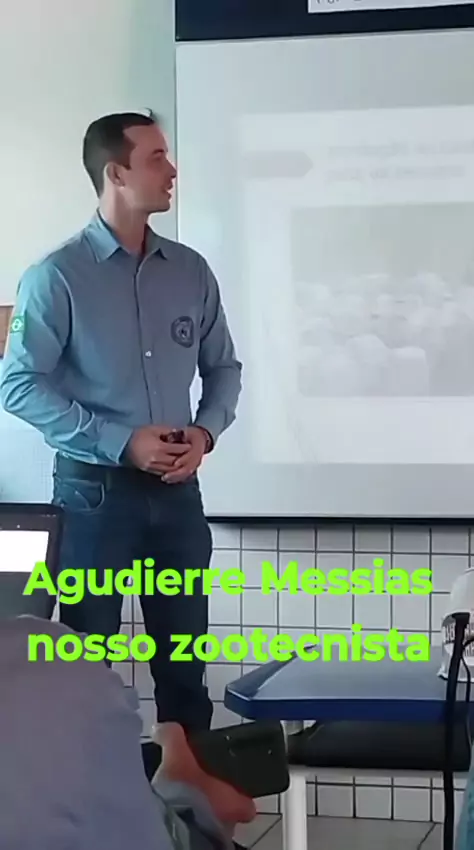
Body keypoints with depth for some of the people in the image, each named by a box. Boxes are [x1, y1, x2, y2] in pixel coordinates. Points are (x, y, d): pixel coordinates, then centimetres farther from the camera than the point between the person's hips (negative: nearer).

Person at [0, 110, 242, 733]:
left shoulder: (191, 271, 4)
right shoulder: (57, 276, -9)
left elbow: (224, 368, 13)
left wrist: (205, 432, -7)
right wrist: (120, 442, -18)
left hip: (177, 486, 4)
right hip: (96, 488, -4)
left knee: (184, 656, 13)